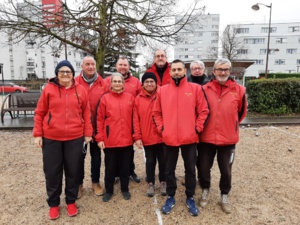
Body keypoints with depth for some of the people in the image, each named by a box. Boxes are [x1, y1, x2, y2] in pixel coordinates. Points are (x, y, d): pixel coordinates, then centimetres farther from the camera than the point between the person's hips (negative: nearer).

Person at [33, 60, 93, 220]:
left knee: (73, 171, 11)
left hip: (75, 138, 1)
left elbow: (86, 113, 5)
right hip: (51, 138, 0)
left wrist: (88, 133, 2)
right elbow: (39, 113, 3)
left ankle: (71, 201, 32)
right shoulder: (48, 89, 0)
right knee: (52, 172, 11)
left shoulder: (81, 90, 2)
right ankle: (53, 203, 31)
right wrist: (37, 134, -1)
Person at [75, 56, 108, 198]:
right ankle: (79, 184, 30)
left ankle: (96, 182, 32)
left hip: (97, 127, 2)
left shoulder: (103, 84, 0)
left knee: (96, 155, 15)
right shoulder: (75, 83, -5)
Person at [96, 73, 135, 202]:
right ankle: (109, 191, 31)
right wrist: (99, 138, -6)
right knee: (110, 167, 12)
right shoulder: (105, 98, -2)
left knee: (125, 166, 15)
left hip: (127, 139, 2)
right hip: (110, 140, -1)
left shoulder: (130, 98, 3)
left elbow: (134, 118, 7)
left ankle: (125, 189, 34)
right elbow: (100, 120, -2)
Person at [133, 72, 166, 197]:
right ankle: (150, 184, 30)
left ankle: (163, 182, 31)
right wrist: (137, 137, -5)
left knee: (163, 161, 13)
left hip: (162, 136, 0)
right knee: (150, 161, 14)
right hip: (146, 138, 1)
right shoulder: (138, 98, 0)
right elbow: (136, 119, -1)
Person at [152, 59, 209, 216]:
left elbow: (203, 111, 0)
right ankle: (170, 197, 32)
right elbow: (156, 112, 9)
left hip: (190, 138, -1)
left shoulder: (195, 88, -1)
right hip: (169, 138, 2)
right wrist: (161, 127, -1)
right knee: (169, 170, 13)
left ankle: (190, 198, 32)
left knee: (190, 169, 12)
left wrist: (197, 128, -6)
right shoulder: (163, 90, 3)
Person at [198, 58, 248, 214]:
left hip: (228, 138, 0)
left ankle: (224, 196, 35)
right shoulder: (205, 89, -3)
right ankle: (205, 191, 37)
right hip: (206, 137, 0)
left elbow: (242, 111, 12)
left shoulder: (238, 90, -3)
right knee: (204, 167, 12)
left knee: (226, 170, 13)